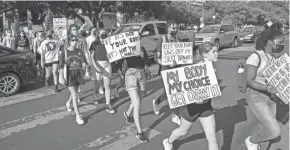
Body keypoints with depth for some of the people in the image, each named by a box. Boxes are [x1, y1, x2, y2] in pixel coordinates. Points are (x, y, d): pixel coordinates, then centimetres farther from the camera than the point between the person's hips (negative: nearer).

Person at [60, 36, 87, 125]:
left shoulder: (79, 51, 2)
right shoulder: (65, 52, -6)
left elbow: (83, 63, -3)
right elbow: (61, 65, -5)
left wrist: (84, 67, -22)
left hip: (78, 75, 4)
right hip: (69, 76, -4)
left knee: (74, 93, 22)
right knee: (74, 96, -8)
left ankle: (68, 103, 55)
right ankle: (77, 116, -1)